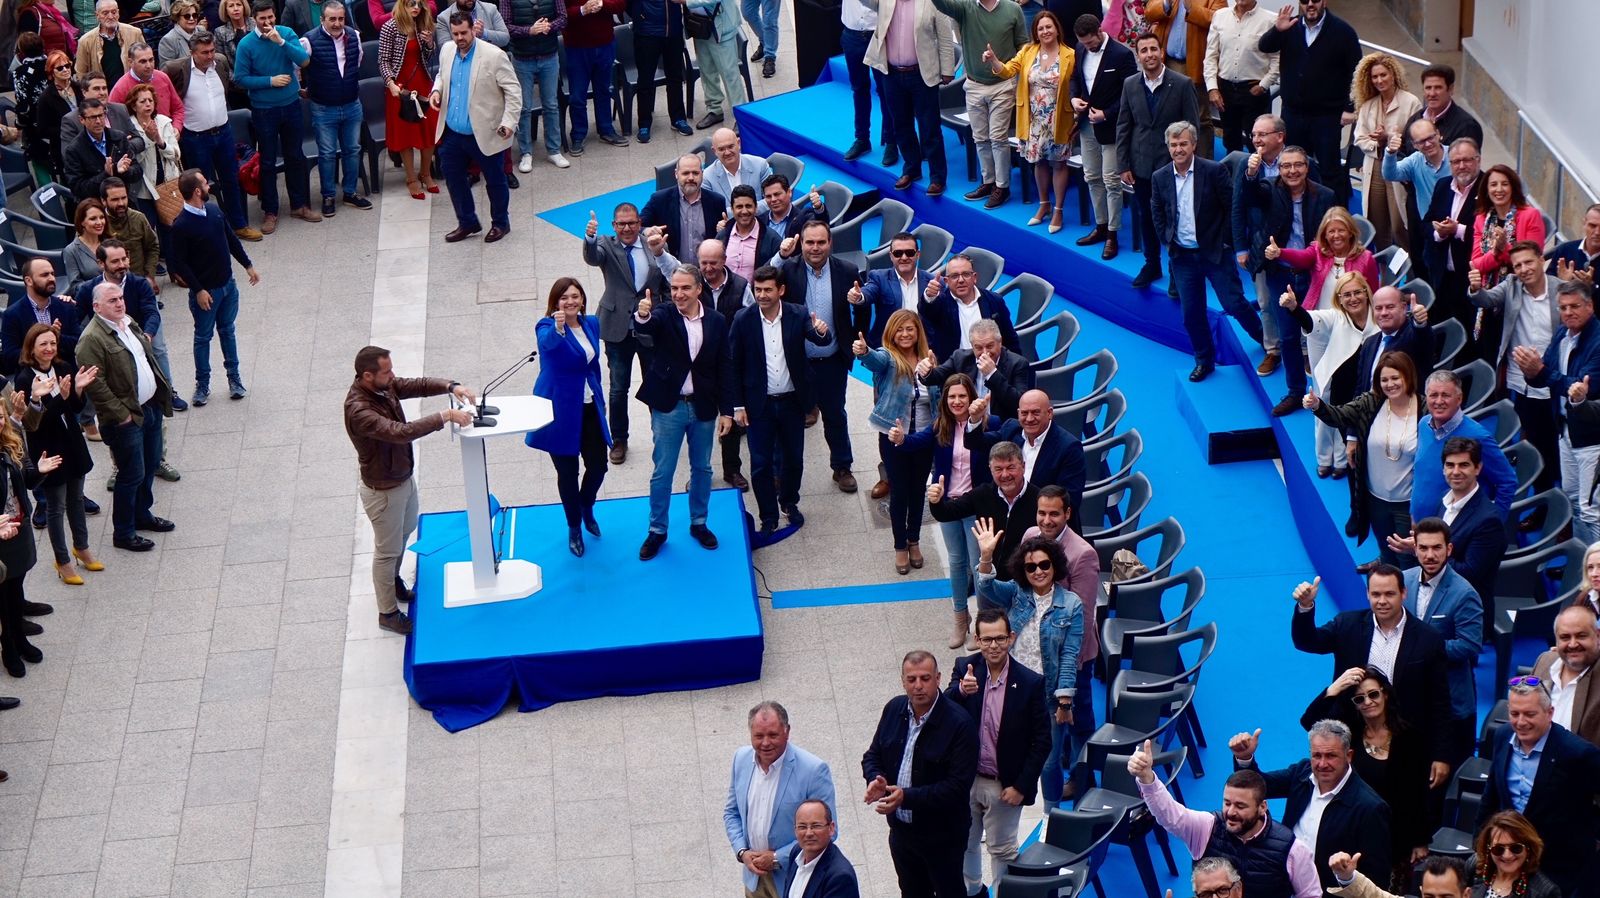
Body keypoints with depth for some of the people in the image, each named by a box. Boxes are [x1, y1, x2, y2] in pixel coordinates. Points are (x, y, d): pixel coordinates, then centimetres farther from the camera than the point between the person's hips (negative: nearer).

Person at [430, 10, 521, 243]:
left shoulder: (494, 55, -16)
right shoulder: (448, 54, 3)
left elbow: (513, 90, -14)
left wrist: (509, 121, -21)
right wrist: (437, 90, 1)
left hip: (484, 134, -6)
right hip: (452, 133, 6)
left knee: (495, 180, 11)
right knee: (453, 177, 14)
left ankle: (500, 223, 30)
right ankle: (467, 223, 31)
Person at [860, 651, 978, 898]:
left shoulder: (959, 723, -22)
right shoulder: (894, 709, -2)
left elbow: (958, 785, -25)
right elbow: (873, 755, 10)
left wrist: (907, 797, -31)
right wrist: (876, 779, -14)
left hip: (942, 837, -6)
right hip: (901, 829, 6)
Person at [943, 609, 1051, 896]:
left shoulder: (1030, 682, -16)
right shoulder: (964, 669, -9)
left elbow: (1041, 740, -10)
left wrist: (1021, 786, -13)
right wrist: (960, 691, -42)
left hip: (1004, 786, -3)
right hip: (965, 779, 3)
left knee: (1002, 849, 13)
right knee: (965, 844, 22)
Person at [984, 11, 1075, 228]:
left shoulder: (1069, 56, -9)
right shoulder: (1027, 51, 0)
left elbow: (1076, 88, -8)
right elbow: (1007, 70, -10)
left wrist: (1077, 115, -13)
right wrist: (993, 60, -29)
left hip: (1058, 120, -3)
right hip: (1034, 120, 3)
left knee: (1058, 163, 5)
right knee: (1039, 162, 14)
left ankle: (1058, 211, 15)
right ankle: (1044, 205, 31)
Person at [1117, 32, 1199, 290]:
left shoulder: (1182, 85, -9)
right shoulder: (1130, 84, 2)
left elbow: (1192, 127, -6)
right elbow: (1123, 126, 6)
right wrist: (1124, 165, 2)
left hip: (1172, 164, -3)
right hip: (1141, 164, 3)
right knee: (1145, 217, 14)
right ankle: (1151, 264, 31)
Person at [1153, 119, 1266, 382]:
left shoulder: (1215, 171, -11)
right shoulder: (1160, 177, -1)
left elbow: (1232, 208, -6)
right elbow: (1158, 214, 12)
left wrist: (1225, 241, -7)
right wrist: (1168, 242, 3)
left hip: (1215, 252, -3)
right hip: (1182, 256, 3)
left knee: (1234, 304, -3)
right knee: (1191, 313, 7)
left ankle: (1267, 341, 21)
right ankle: (1204, 360, 23)